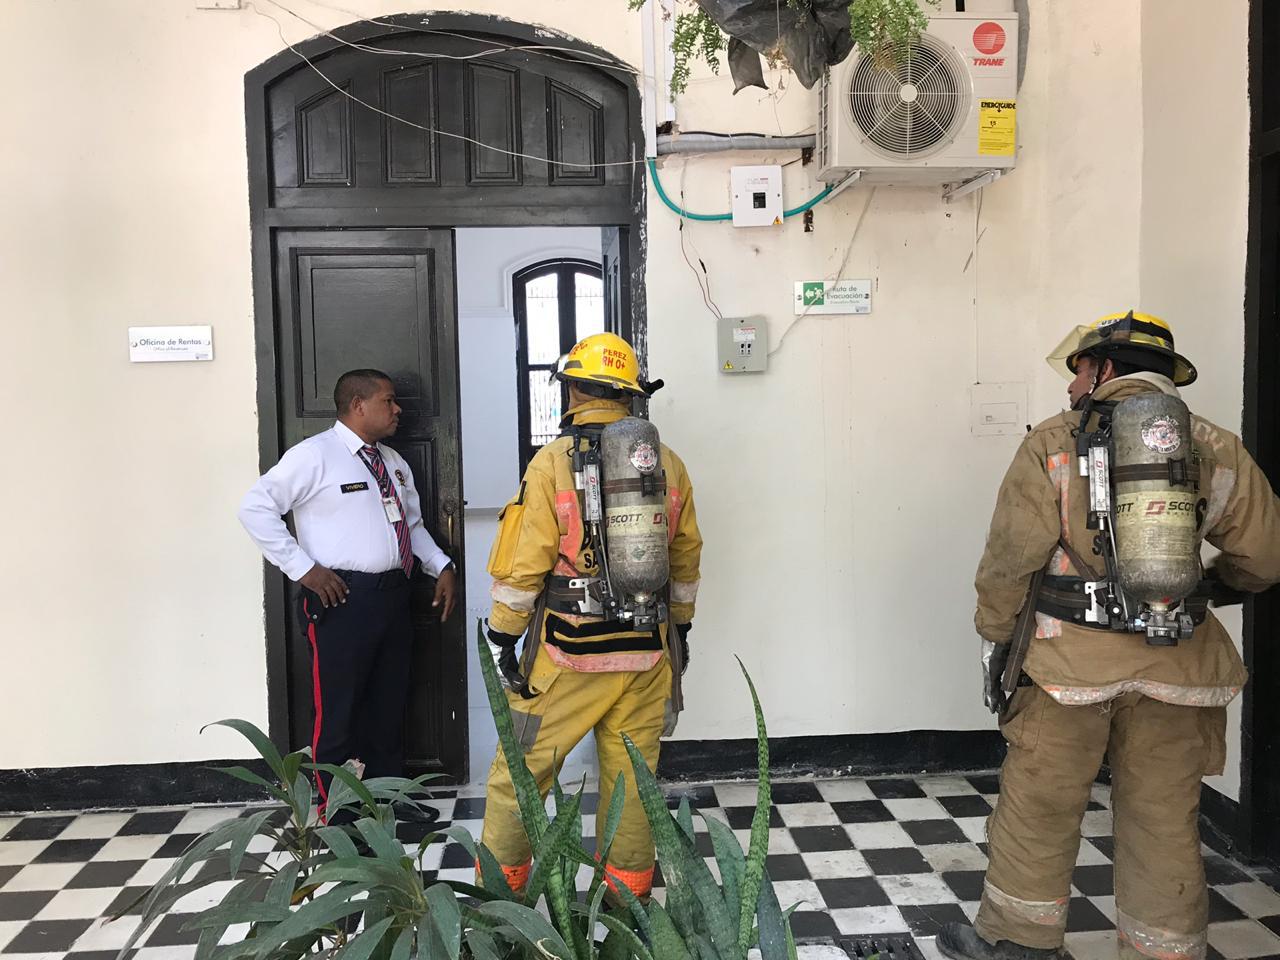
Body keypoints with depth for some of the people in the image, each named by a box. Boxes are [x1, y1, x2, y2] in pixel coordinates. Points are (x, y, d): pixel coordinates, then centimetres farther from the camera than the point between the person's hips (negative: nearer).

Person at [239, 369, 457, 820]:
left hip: (393, 594, 8)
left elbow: (413, 524, 24)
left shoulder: (393, 461, 16)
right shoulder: (314, 455, -8)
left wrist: (442, 566, 9)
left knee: (390, 704, 17)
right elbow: (255, 508, -12)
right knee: (338, 711, 2)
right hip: (342, 597, -7)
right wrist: (303, 568, -15)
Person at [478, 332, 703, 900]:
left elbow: (524, 562, -11)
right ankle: (629, 891, 27)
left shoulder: (553, 463, -11)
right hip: (647, 651, 4)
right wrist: (679, 629, 22)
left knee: (519, 771, 12)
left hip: (569, 654, -4)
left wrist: (503, 635, -1)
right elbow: (685, 558, 11)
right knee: (631, 777, 15)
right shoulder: (668, 465, 3)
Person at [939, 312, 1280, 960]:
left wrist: (994, 636, 4)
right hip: (1176, 665, 3)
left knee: (1038, 806, 11)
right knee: (1164, 819, 14)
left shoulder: (1054, 443, -4)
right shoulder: (1216, 449, 5)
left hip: (1073, 660, -3)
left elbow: (1011, 556, -8)